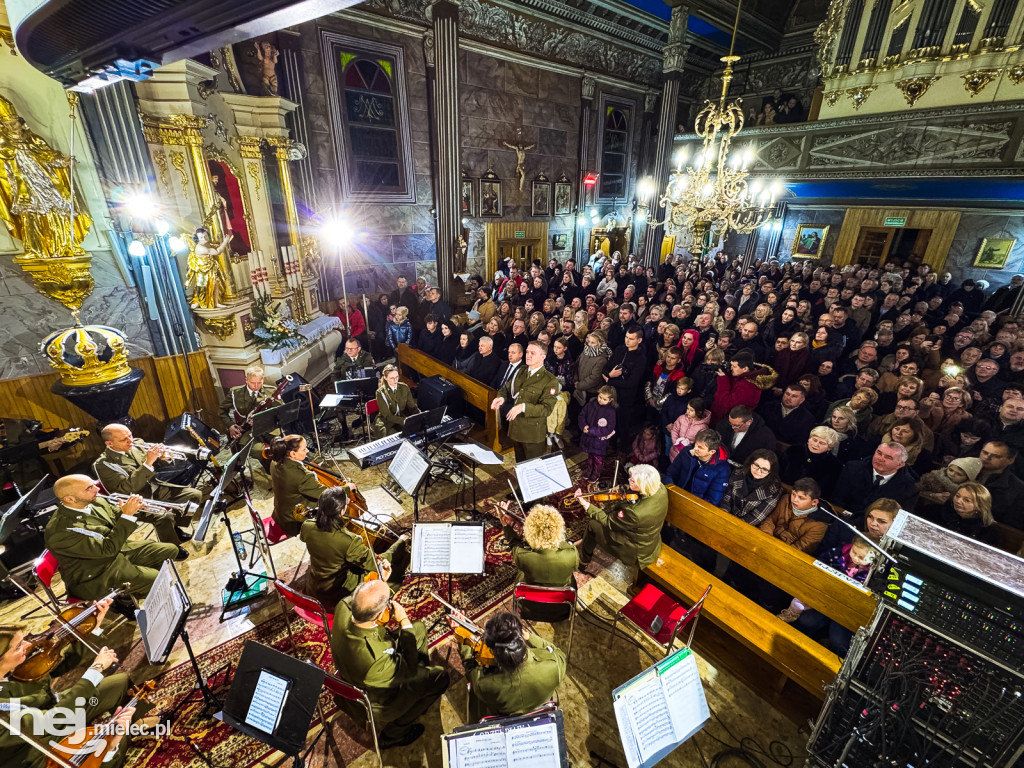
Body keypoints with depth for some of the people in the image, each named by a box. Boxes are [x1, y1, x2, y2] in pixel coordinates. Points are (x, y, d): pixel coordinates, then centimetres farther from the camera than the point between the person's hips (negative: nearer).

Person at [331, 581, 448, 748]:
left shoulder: (343, 606, -30)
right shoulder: (376, 662, -46)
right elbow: (409, 670, -25)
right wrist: (405, 622, -27)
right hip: (379, 703, -6)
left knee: (419, 628, 15)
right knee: (440, 677, 7)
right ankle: (393, 733, 20)